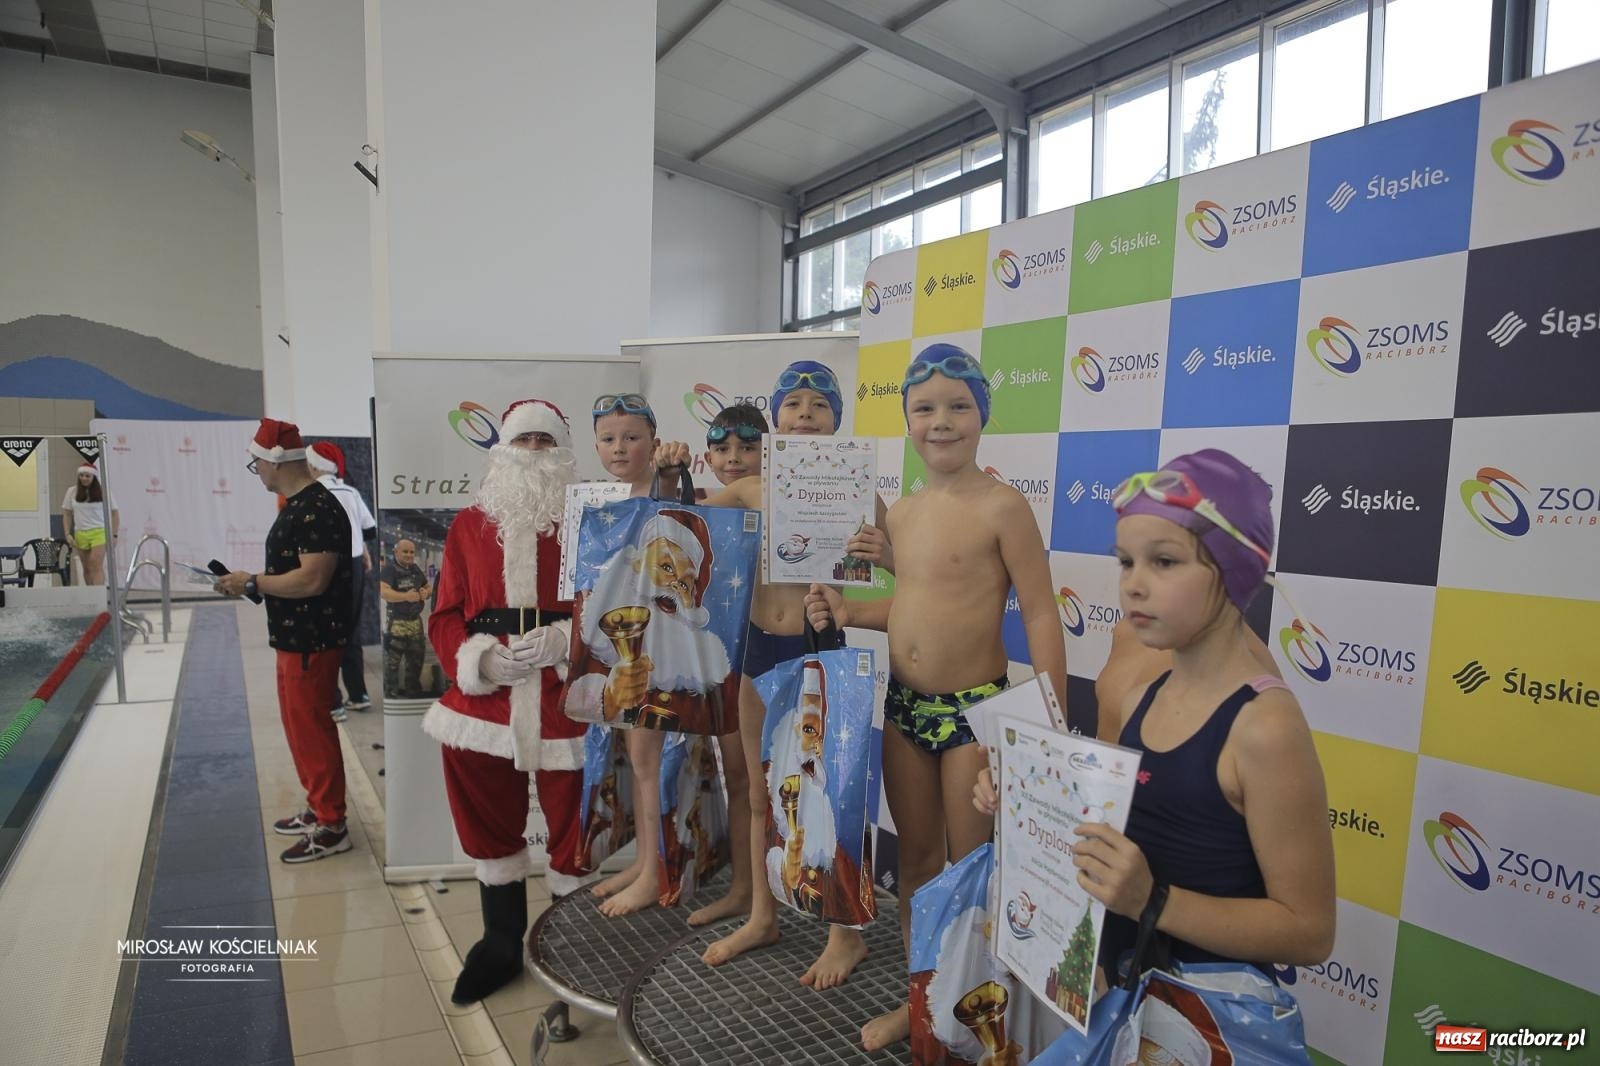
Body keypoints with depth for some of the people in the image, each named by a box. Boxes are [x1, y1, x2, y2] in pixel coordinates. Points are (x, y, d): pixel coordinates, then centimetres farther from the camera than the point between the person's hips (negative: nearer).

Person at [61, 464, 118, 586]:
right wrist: (68, 534, 1)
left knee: (97, 565, -16)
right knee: (87, 568, 8)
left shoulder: (103, 492, -1)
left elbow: (114, 514, 2)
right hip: (80, 534, 3)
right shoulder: (72, 492, 6)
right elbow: (67, 515, 11)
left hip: (99, 533, -3)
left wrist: (114, 535, -4)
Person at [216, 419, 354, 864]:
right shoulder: (296, 505, 12)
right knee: (300, 727, 19)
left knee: (312, 731, -1)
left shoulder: (318, 509, -21)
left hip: (312, 643, -10)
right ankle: (317, 808, 33)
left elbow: (312, 579, -27)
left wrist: (253, 583, -17)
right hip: (293, 639, 10)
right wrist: (250, 582, 6)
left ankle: (332, 827, 10)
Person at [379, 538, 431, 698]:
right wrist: (406, 596, -36)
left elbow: (428, 587, 21)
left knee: (416, 659, 19)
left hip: (416, 621, 8)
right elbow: (383, 592, -28)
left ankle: (413, 691, 33)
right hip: (396, 623, -8)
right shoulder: (389, 569, -14)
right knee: (392, 662, -1)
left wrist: (426, 592, -3)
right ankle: (391, 694, 8)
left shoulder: (416, 569, 11)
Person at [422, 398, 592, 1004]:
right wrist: (480, 657, -11)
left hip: (564, 700, -3)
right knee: (488, 821, 14)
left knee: (570, 824, 6)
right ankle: (501, 943, 35)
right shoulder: (469, 526, 10)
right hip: (485, 699, 3)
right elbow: (446, 616, 8)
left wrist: (561, 640, -18)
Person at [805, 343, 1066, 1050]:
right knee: (916, 859, 19)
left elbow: (1040, 617, -14)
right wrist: (848, 614, 2)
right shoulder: (901, 513, 6)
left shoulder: (1002, 507, -14)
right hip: (904, 706, 6)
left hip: (976, 710, -6)